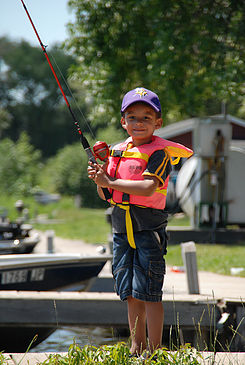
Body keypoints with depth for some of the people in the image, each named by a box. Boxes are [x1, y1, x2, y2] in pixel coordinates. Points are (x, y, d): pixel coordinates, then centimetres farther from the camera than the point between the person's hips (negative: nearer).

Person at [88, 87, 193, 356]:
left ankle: (154, 349, 0)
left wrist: (111, 182, -18)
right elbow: (106, 196, 16)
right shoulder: (117, 151, 12)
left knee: (148, 293, -7)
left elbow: (148, 187, -24)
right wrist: (99, 179, -5)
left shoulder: (159, 153, -8)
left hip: (149, 230, -6)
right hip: (122, 230, 7)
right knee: (130, 294, 11)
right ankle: (137, 347, 21)